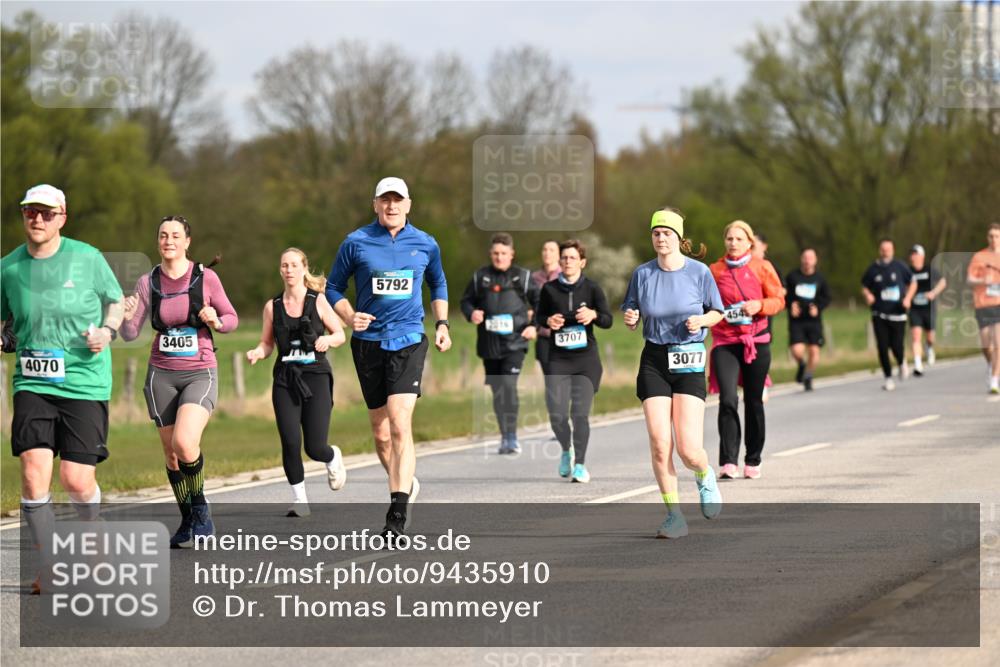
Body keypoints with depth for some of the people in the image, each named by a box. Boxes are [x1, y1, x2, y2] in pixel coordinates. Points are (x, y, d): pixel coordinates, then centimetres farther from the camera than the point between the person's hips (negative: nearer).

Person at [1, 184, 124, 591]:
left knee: (77, 480, -4)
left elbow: (116, 302, 12)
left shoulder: (88, 258, -2)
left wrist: (107, 331, -8)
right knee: (33, 471, -13)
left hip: (84, 384, -2)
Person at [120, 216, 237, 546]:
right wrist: (127, 318, -19)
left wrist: (216, 322, -16)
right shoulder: (148, 282, 2)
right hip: (162, 374, 3)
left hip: (200, 373, -3)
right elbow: (131, 333, 3)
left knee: (185, 444, -23)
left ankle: (200, 506, 1)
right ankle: (188, 521, 22)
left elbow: (232, 318, 5)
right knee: (171, 453, 5)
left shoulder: (206, 278, -4)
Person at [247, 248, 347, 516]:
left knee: (315, 447, -7)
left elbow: (341, 335, 6)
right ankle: (299, 499, 5)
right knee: (290, 443, -11)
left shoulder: (318, 301, 1)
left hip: (316, 377, -2)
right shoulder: (273, 306, 7)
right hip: (285, 380, 2)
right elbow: (267, 344, 12)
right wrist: (257, 353, -10)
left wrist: (327, 339, -16)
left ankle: (333, 458, 30)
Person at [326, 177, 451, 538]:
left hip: (409, 342, -1)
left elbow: (438, 285, 23)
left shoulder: (425, 244, 5)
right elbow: (333, 287, 9)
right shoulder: (356, 243, 0)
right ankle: (405, 484, 35)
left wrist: (442, 324, 12)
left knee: (400, 424, -17)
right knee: (380, 432, 8)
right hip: (368, 342, 1)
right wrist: (350, 317, -9)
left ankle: (397, 513, -20)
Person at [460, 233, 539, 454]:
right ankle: (504, 435, 20)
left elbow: (540, 303, 9)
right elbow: (466, 300, 14)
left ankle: (512, 438, -15)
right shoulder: (480, 277, 8)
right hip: (488, 343, 3)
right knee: (497, 390, 8)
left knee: (509, 385, -18)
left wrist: (535, 326, -4)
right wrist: (471, 313, -8)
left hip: (514, 342, -3)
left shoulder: (523, 277, 3)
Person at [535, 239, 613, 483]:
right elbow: (539, 316, 15)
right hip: (558, 358, 1)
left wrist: (593, 315, -25)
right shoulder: (549, 289, 3)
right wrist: (548, 321, -8)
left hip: (586, 358, -1)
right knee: (556, 413, -6)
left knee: (580, 412, -7)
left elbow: (608, 320, -4)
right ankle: (566, 449, 24)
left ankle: (579, 463, 6)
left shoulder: (592, 288, -1)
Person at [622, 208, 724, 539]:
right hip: (654, 360, 2)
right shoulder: (642, 273, 3)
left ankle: (705, 477, 25)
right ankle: (675, 515, 6)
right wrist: (630, 319, -10)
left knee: (688, 450, -11)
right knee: (659, 445, -7)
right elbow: (631, 315, 13)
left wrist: (701, 320, -13)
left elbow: (717, 312, 8)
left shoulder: (699, 272, -3)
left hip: (689, 360, -2)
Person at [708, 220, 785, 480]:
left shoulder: (762, 268, 2)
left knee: (754, 401, 7)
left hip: (756, 341, 0)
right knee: (727, 400, -15)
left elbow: (778, 300, 2)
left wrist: (759, 305, -15)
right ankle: (728, 462, -17)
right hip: (725, 342, 0)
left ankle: (753, 461, 20)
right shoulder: (715, 270, 6)